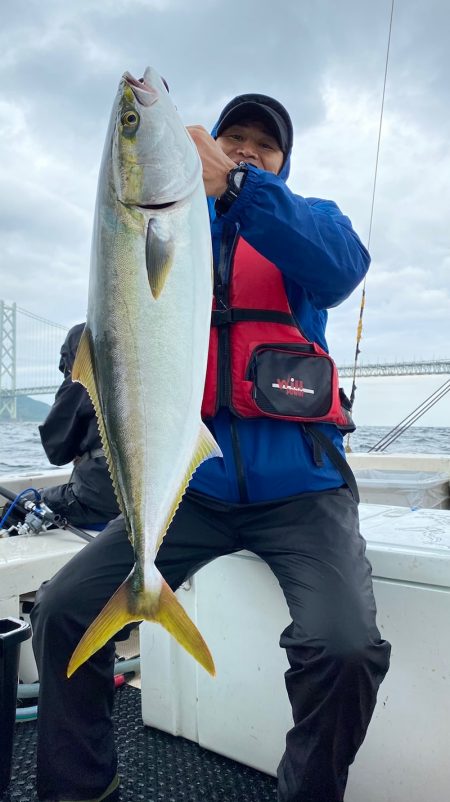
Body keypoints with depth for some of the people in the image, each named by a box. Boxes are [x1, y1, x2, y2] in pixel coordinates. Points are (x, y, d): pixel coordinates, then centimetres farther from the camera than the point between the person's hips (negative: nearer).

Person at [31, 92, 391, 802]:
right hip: (194, 483, 3)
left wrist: (235, 183, -25)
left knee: (346, 648, -24)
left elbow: (341, 265, -14)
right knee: (61, 611, -11)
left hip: (298, 484, -2)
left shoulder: (304, 219, 11)